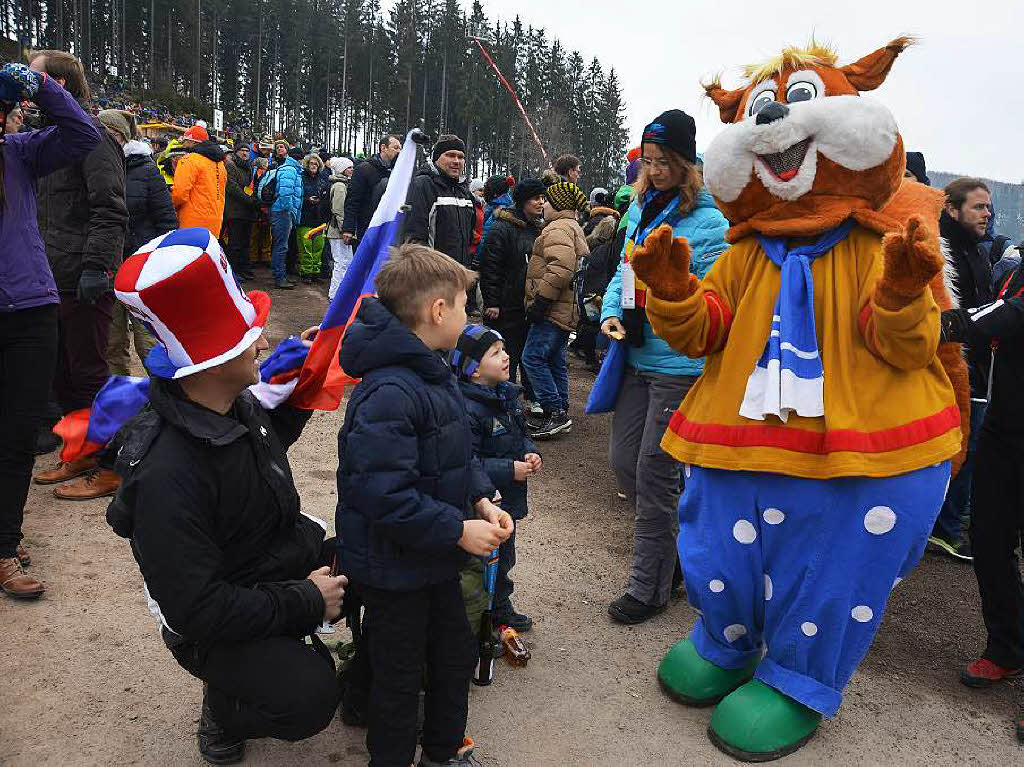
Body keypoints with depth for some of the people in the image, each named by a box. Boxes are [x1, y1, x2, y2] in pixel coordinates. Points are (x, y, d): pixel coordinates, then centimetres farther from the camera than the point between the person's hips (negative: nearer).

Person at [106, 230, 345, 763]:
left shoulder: (238, 404, -9)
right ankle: (223, 707, 10)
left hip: (283, 554, 8)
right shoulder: (167, 474, -35)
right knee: (309, 699, -25)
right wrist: (304, 602, -24)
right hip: (212, 625, -8)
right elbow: (196, 609, -30)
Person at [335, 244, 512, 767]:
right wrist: (458, 529, -25)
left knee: (456, 655, 24)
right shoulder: (389, 394, -30)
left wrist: (481, 499, -3)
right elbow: (383, 495, -34)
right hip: (393, 569, -9)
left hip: (434, 558, 9)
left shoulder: (431, 374, 3)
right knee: (399, 677, 13)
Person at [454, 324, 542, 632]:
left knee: (504, 557, 25)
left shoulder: (508, 395, 4)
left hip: (507, 502, 9)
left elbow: (521, 434, 18)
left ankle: (500, 607, 46)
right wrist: (509, 470, -26)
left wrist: (531, 454, -1)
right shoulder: (465, 409, -25)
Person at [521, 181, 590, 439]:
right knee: (555, 361, 14)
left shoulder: (558, 228, -12)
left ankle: (555, 411, -10)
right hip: (565, 310, 11)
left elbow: (561, 268, -26)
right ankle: (560, 414, 19)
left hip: (553, 310, -11)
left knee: (533, 357, -10)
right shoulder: (573, 228, 23)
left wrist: (541, 300, -23)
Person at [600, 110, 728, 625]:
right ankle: (673, 542, 35)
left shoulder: (709, 222, -10)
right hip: (638, 356, 7)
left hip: (680, 364, -7)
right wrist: (611, 310, -1)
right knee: (623, 461, 11)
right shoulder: (642, 207, 11)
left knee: (653, 472, -1)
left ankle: (649, 588, 16)